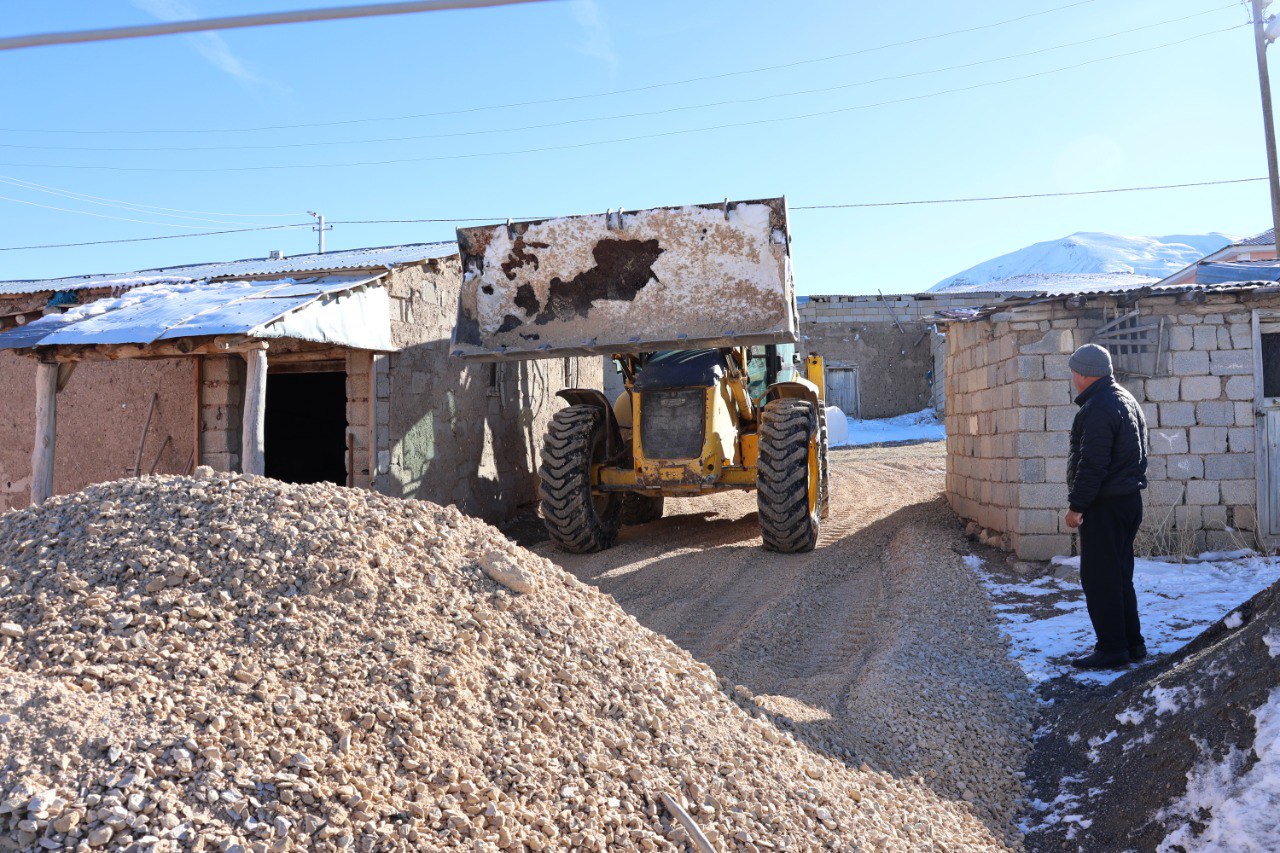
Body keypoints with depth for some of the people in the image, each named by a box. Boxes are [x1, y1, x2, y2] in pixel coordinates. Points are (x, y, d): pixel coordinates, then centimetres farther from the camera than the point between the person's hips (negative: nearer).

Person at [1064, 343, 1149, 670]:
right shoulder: (1127, 400, 16)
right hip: (1130, 499, 11)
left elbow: (1092, 463, -23)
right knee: (1119, 575, 17)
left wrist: (1076, 505, -18)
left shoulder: (1098, 408, -18)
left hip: (1105, 505, -11)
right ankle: (1132, 643, 23)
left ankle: (1112, 649, 0)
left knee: (1099, 578, -4)